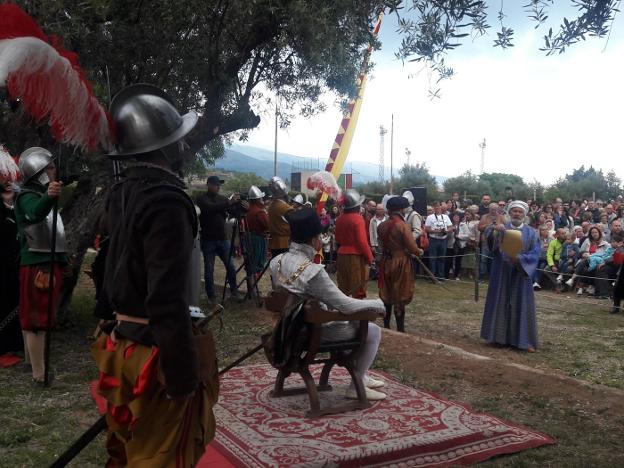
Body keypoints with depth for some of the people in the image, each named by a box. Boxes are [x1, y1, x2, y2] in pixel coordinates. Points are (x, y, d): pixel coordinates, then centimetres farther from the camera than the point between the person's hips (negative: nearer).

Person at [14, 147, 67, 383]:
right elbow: (36, 212, -39)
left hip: (47, 263, 10)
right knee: (37, 318, -8)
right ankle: (40, 373, -5)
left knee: (33, 317, 19)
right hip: (38, 265, -10)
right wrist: (49, 197, -57)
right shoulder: (27, 196, -13)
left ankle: (34, 360, 32)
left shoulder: (42, 195, 17)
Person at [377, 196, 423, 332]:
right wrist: (419, 252, 3)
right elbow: (412, 248, -15)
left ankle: (386, 327, 23)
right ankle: (400, 330, 7)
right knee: (400, 297, 3)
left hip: (386, 262, 5)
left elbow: (381, 245, 7)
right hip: (401, 263, -5)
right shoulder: (403, 225, -15)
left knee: (386, 296, 15)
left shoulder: (381, 226, 1)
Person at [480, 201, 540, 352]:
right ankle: (501, 336, 15)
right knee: (500, 304, 4)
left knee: (522, 306, 2)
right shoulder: (501, 228, 3)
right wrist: (494, 229, -42)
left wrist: (519, 259, -22)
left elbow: (535, 254, -4)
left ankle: (524, 340, 8)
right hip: (501, 274, 0)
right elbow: (488, 234, -19)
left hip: (521, 275, 0)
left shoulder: (531, 233, 5)